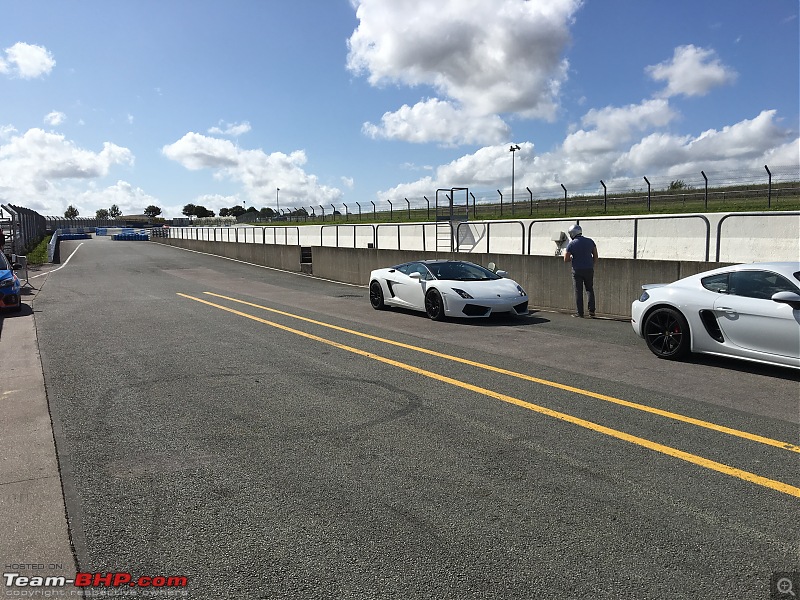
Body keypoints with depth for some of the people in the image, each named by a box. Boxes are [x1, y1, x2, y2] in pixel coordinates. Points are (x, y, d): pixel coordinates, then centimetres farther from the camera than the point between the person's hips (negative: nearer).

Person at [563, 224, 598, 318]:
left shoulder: (571, 244, -8)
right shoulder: (590, 241, 3)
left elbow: (566, 259, -7)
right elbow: (595, 256, 8)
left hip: (577, 270, -3)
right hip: (589, 269, 3)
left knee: (578, 291, 4)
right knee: (590, 289, 15)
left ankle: (580, 313, 6)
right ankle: (592, 311, 9)